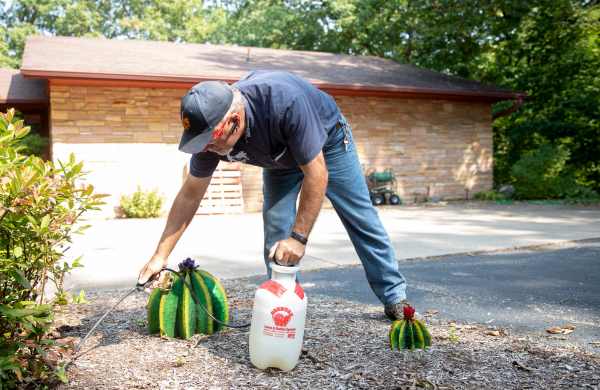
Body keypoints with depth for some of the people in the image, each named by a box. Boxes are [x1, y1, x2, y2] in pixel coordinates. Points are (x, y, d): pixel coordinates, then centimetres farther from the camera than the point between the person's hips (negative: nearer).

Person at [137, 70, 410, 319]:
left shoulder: (285, 102, -45)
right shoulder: (210, 128, -27)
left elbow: (316, 172, -39)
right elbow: (190, 195, -17)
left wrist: (299, 237, -38)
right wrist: (161, 255, -18)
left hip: (327, 141, -4)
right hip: (280, 157, 4)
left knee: (361, 219, 1)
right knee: (276, 231, -9)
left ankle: (395, 299, 14)